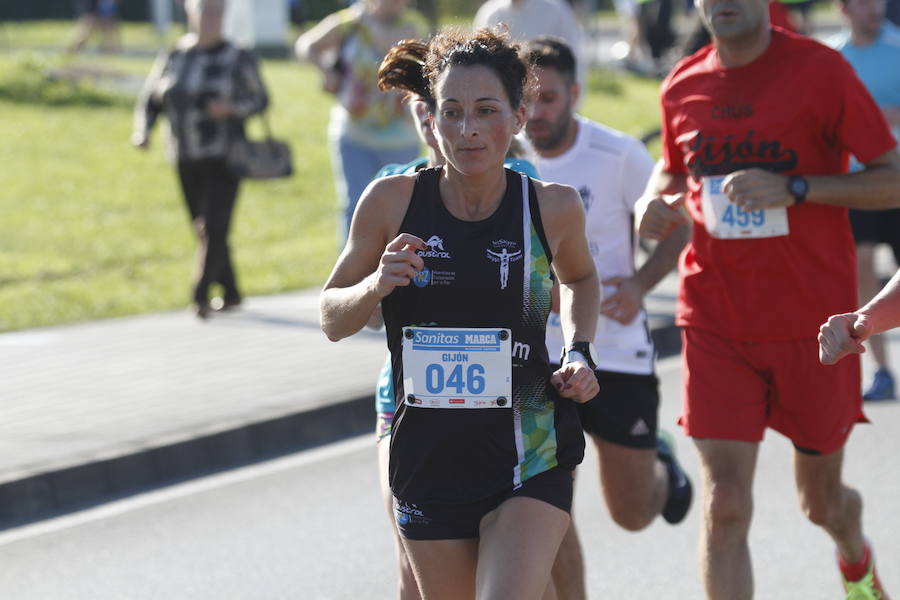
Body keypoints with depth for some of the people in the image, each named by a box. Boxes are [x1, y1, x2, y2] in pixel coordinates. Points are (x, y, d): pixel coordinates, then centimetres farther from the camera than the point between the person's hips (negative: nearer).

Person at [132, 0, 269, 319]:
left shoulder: (237, 59, -3)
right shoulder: (172, 59, 5)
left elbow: (260, 100, 3)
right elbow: (150, 101, 11)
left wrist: (232, 108, -17)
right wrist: (142, 133, -8)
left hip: (224, 158, -4)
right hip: (187, 161, 4)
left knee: (213, 228, -15)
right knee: (204, 230, 11)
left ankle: (200, 295, -21)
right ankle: (230, 293, 25)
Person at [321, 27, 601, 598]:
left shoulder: (554, 207, -5)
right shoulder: (393, 201, -6)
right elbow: (331, 320, 4)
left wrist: (579, 352, 2)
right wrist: (377, 285, -16)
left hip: (532, 458, -2)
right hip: (428, 458, 2)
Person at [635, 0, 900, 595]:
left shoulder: (820, 70, -10)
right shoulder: (683, 87, 3)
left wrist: (793, 188, -23)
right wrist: (655, 202, -1)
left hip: (812, 323, -2)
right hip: (716, 323, 2)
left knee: (822, 501, 16)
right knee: (725, 504, -12)